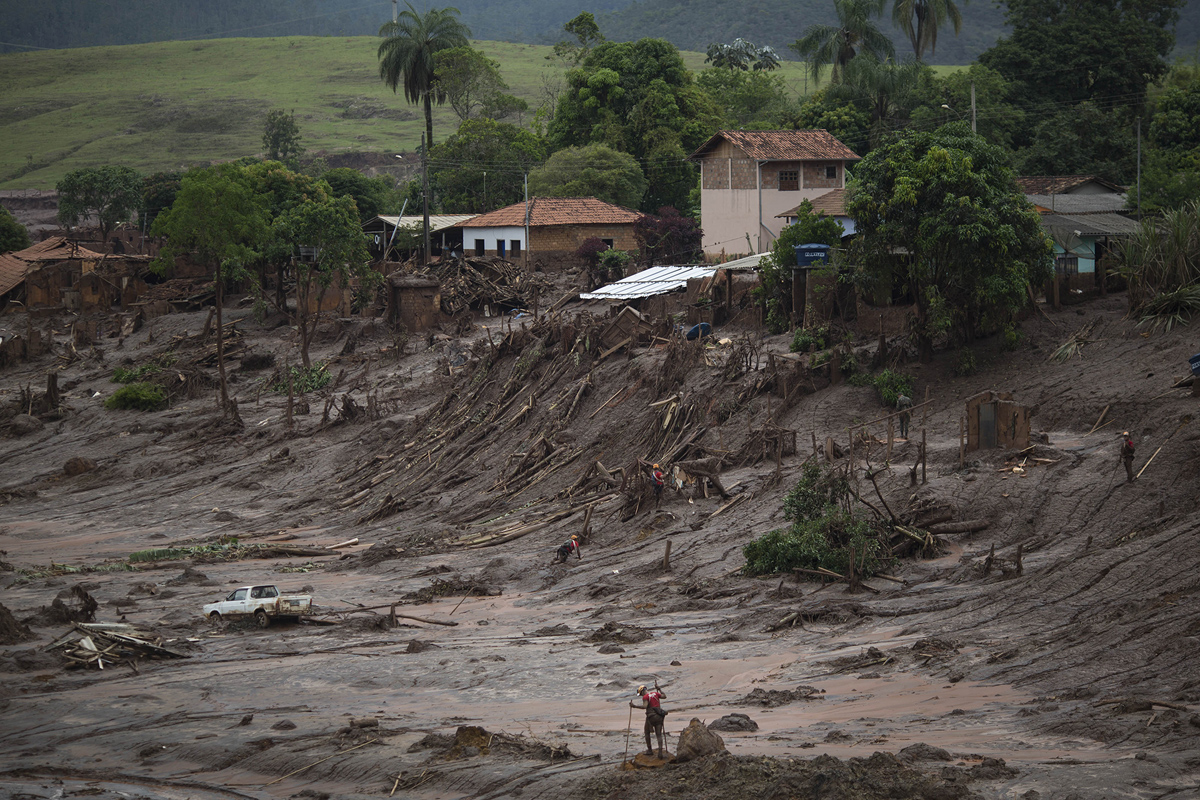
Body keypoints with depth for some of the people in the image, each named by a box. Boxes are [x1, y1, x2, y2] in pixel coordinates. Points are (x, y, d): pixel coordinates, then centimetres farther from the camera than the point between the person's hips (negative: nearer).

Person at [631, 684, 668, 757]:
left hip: (651, 716, -5)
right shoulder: (655, 693, 10)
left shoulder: (645, 697, -8)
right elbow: (664, 696, 23)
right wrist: (659, 689, 32)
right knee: (659, 734, 4)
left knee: (647, 732, 18)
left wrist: (634, 706, -24)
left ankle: (649, 750, 19)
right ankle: (660, 752, -10)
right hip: (659, 715, 5)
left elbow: (645, 706, -23)